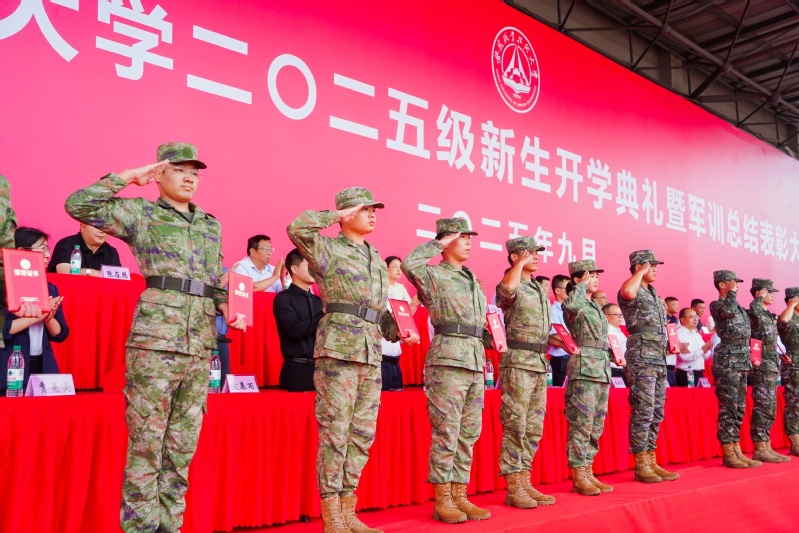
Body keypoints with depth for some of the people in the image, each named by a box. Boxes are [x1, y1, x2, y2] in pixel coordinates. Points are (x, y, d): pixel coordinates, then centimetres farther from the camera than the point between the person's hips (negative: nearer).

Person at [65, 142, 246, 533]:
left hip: (201, 346, 5)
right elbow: (78, 205, -5)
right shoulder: (141, 213, 5)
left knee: (183, 446, 9)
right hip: (155, 340, -5)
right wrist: (129, 178, -1)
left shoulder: (211, 225, 19)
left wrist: (229, 309, 5)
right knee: (146, 443, -3)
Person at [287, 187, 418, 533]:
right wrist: (338, 215, -7)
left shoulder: (377, 260, 20)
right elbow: (297, 228, -18)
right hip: (338, 346, -7)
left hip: (371, 352, 7)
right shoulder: (328, 249, 0)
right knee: (334, 432, -5)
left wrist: (399, 331, 7)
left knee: (362, 433, 8)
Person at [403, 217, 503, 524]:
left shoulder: (473, 281, 20)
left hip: (475, 362, 8)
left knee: (469, 433, 9)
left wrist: (492, 340, 12)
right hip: (448, 359, -8)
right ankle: (442, 500, 5)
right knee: (446, 432, -4)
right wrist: (439, 243, -12)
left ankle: (460, 495, 17)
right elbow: (410, 265, -24)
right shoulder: (435, 275, -2)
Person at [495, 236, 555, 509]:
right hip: (518, 361, -8)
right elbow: (507, 288, -33)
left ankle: (524, 482, 16)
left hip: (539, 361, 8)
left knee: (533, 427, 9)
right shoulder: (511, 286, -6)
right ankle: (513, 488, 0)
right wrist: (520, 263, -20)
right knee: (515, 426, -6)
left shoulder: (540, 289, 18)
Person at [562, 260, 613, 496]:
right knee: (582, 423, -8)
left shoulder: (595, 306, 21)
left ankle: (588, 472, 16)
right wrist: (582, 284, -15)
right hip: (584, 366, -9)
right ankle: (578, 476, -1)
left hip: (602, 368, 9)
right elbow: (571, 304, -31)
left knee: (596, 425, 10)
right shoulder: (574, 303, -4)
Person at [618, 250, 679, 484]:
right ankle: (640, 465, -2)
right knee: (643, 413, -7)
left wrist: (666, 350, 18)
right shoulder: (634, 292, -8)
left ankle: (652, 462, 16)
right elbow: (627, 292, -34)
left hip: (659, 360, 9)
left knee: (656, 413, 10)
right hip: (642, 359, -9)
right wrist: (641, 271, -18)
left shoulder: (653, 293, 20)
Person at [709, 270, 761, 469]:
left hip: (742, 361, 8)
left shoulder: (740, 308, 20)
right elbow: (728, 311, -25)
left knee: (739, 408, 9)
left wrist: (748, 358, 19)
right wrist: (732, 292, -11)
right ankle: (728, 454, -5)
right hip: (727, 360, -8)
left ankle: (736, 451, 14)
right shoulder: (716, 305, -3)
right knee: (728, 408, -8)